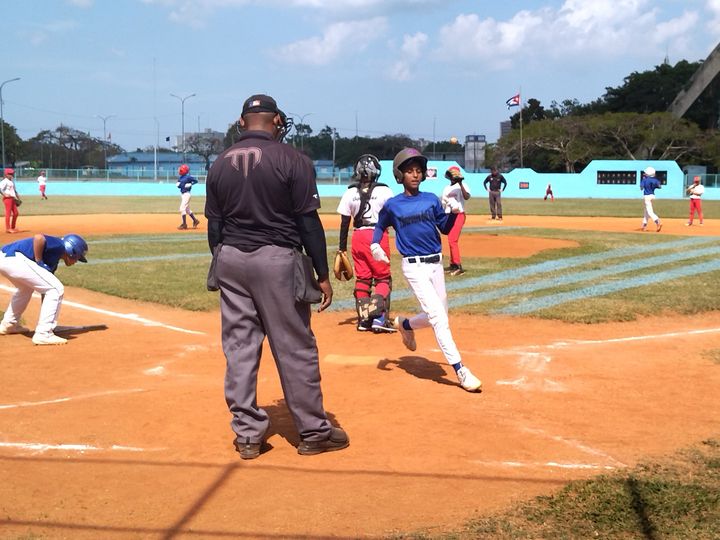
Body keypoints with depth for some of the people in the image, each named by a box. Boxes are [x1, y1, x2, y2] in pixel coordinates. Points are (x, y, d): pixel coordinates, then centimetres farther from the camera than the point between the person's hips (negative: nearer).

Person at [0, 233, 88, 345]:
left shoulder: (53, 260, 28)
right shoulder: (59, 246, 2)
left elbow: (44, 291, 32)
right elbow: (38, 238, -19)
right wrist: (38, 262, -9)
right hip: (15, 259, -11)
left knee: (27, 287, 39)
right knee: (56, 289, -6)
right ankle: (43, 334, -5)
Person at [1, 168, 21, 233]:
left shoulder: (12, 181, 17)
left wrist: (17, 196, 18)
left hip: (12, 199, 9)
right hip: (7, 198, -9)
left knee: (16, 213, 9)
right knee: (8, 213, -7)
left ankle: (13, 228, 18)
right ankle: (8, 228, -4)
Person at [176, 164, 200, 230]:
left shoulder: (188, 176, -13)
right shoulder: (180, 177, 11)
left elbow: (195, 181, -15)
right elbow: (178, 184, 20)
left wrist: (190, 184, -21)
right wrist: (178, 184, -2)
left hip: (186, 194, -9)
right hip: (182, 194, 9)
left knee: (182, 208, -12)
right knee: (187, 209, 16)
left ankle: (184, 224, -6)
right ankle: (195, 220, 28)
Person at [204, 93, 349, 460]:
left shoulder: (220, 164, 7)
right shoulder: (292, 160, -8)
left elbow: (214, 226, 9)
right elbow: (309, 222, -9)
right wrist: (322, 274, -4)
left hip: (230, 260, 5)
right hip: (276, 259, -4)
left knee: (239, 347, 9)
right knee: (295, 348, 4)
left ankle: (247, 434, 15)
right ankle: (313, 432, 13)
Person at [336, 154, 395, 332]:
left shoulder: (350, 193, 1)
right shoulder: (385, 191, -6)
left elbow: (344, 222, 2)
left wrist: (342, 248, 7)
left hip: (358, 236, 3)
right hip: (378, 235, -3)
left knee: (362, 278, 13)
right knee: (383, 278, 7)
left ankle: (363, 318, 13)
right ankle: (379, 317, -6)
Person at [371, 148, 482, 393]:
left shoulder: (431, 199, 5)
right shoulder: (392, 205, -2)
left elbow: (445, 228, 8)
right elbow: (380, 226, 14)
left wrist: (454, 212, -11)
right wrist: (374, 245, -5)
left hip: (436, 264, 5)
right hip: (414, 267, -5)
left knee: (439, 317, 15)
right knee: (438, 318, -13)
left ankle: (405, 324, 44)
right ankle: (460, 371, -11)